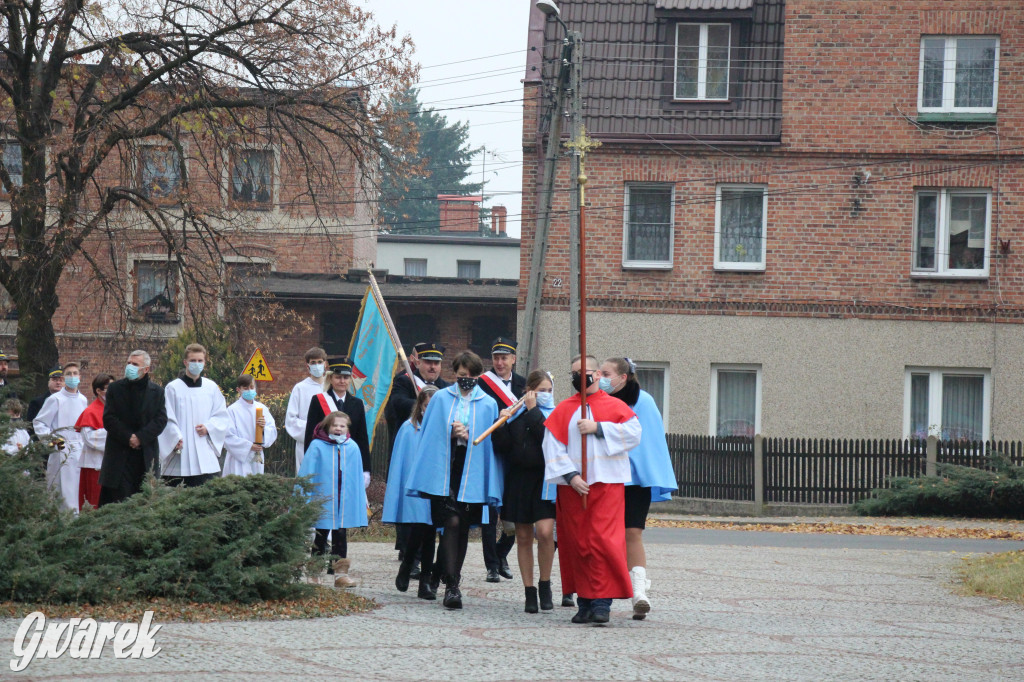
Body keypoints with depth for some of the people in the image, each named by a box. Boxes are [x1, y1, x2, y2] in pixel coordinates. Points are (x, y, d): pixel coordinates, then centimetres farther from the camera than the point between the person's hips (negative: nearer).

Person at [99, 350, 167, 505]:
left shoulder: (157, 391, 8)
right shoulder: (115, 388, 6)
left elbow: (161, 420, 0)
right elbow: (108, 419, -1)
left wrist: (140, 437, -12)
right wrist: (127, 438, -13)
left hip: (147, 456, 1)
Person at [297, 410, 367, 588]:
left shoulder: (352, 448, 4)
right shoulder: (317, 446, -5)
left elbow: (358, 477, 12)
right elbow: (307, 474, -2)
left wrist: (361, 499, 14)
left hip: (345, 502, 2)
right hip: (322, 500, -2)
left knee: (340, 537, 2)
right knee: (321, 536, 8)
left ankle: (341, 573, 3)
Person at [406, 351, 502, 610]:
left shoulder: (487, 404, 8)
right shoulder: (440, 399, 7)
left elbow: (491, 444, 9)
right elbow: (429, 436, 11)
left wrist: (467, 436, -6)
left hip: (471, 474, 2)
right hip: (444, 470, -2)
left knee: (463, 528, 6)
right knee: (452, 522, -15)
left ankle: (450, 577, 19)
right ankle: (451, 585, -19)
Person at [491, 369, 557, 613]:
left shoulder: (555, 414, 3)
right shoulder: (514, 413, 9)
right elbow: (502, 446, 1)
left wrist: (533, 411, -9)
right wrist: (502, 423, -14)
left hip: (545, 479, -3)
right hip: (518, 480, 3)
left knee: (544, 531, -18)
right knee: (523, 537, 5)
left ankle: (545, 584, 1)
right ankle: (530, 593, 11)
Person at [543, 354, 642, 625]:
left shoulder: (614, 406, 8)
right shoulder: (563, 410, 12)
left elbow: (633, 433, -6)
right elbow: (552, 447, 3)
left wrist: (597, 428, -12)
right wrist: (570, 475, -11)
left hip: (607, 483, -3)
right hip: (572, 487, 3)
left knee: (602, 541, -12)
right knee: (577, 544, 2)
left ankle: (601, 602, -12)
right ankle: (585, 602, 9)